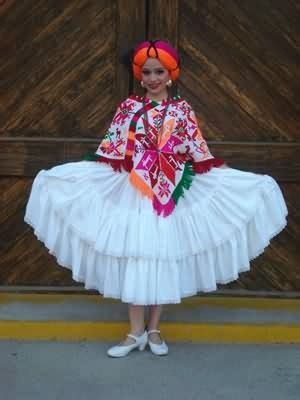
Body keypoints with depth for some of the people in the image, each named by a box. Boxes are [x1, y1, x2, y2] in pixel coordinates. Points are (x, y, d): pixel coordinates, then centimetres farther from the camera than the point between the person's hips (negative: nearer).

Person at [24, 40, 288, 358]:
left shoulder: (182, 110, 4)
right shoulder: (129, 107, 3)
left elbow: (199, 154, 4)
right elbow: (110, 150, 1)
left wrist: (225, 179, -3)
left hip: (171, 192, 1)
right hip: (134, 190, 0)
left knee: (165, 257, 5)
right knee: (134, 257, 0)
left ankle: (154, 329, 18)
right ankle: (136, 332, 10)